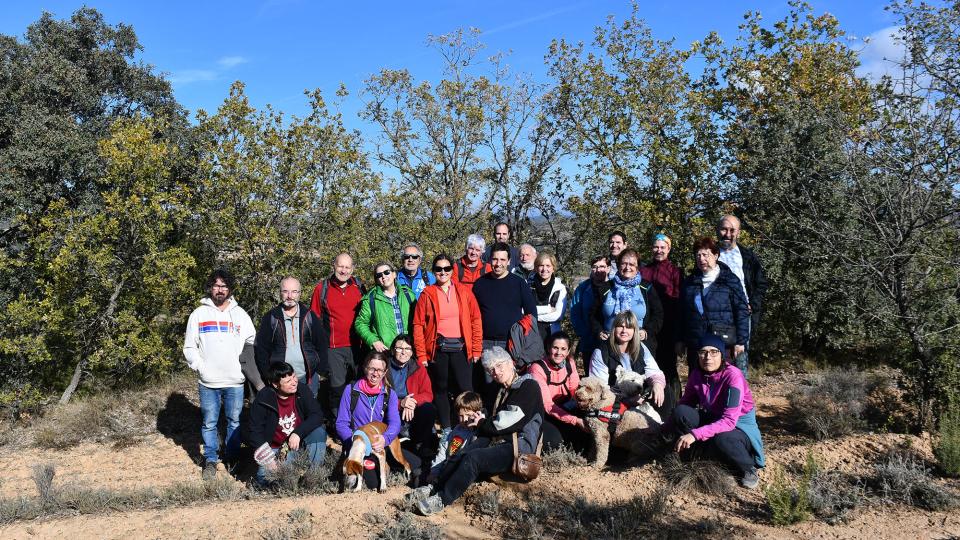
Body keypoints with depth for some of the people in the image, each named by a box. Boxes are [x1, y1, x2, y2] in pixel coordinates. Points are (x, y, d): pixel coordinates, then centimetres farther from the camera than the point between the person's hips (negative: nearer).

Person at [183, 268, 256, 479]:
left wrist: (246, 367, -2)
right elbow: (189, 346, 6)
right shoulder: (199, 314, 4)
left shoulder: (240, 314, 6)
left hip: (235, 381, 1)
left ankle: (232, 458, 24)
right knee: (209, 423, 6)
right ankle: (210, 460, 19)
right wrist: (199, 366, -6)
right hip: (208, 382, 0)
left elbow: (252, 343, 10)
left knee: (235, 421, 8)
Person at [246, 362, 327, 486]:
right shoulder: (263, 399, -18)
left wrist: (298, 433, -30)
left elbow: (317, 415, -16)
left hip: (297, 439, 2)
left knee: (319, 432, -26)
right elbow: (252, 432, -12)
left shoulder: (302, 390, -13)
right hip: (273, 446, -1)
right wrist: (268, 458, -18)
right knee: (265, 479, -23)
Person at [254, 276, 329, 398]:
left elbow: (322, 344, 8)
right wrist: (268, 376, -4)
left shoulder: (309, 316, 5)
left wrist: (322, 371, 2)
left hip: (308, 379, 1)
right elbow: (260, 348, 2)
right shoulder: (271, 318, 2)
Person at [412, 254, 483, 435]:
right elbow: (418, 325, 1)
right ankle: (445, 428, 20)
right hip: (437, 348, 0)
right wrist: (421, 355, -5)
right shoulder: (427, 294, 3)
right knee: (440, 389, 9)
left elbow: (475, 320, 4)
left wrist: (476, 349, -2)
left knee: (465, 389, -4)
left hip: (461, 347, 0)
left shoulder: (464, 291, 5)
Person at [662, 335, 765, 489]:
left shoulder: (732, 375, -26)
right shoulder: (697, 374, -8)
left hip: (740, 426, -5)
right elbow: (685, 402, 3)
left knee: (721, 440, -39)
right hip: (713, 419, 5)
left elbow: (729, 421, -32)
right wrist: (667, 428, -4)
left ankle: (749, 468, -7)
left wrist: (695, 434, -41)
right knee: (680, 413, -21)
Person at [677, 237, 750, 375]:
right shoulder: (689, 282, 12)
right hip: (695, 344, 4)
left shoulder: (730, 280, 0)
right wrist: (680, 340, 12)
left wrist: (741, 341, -6)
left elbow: (741, 311, -2)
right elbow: (682, 313, 17)